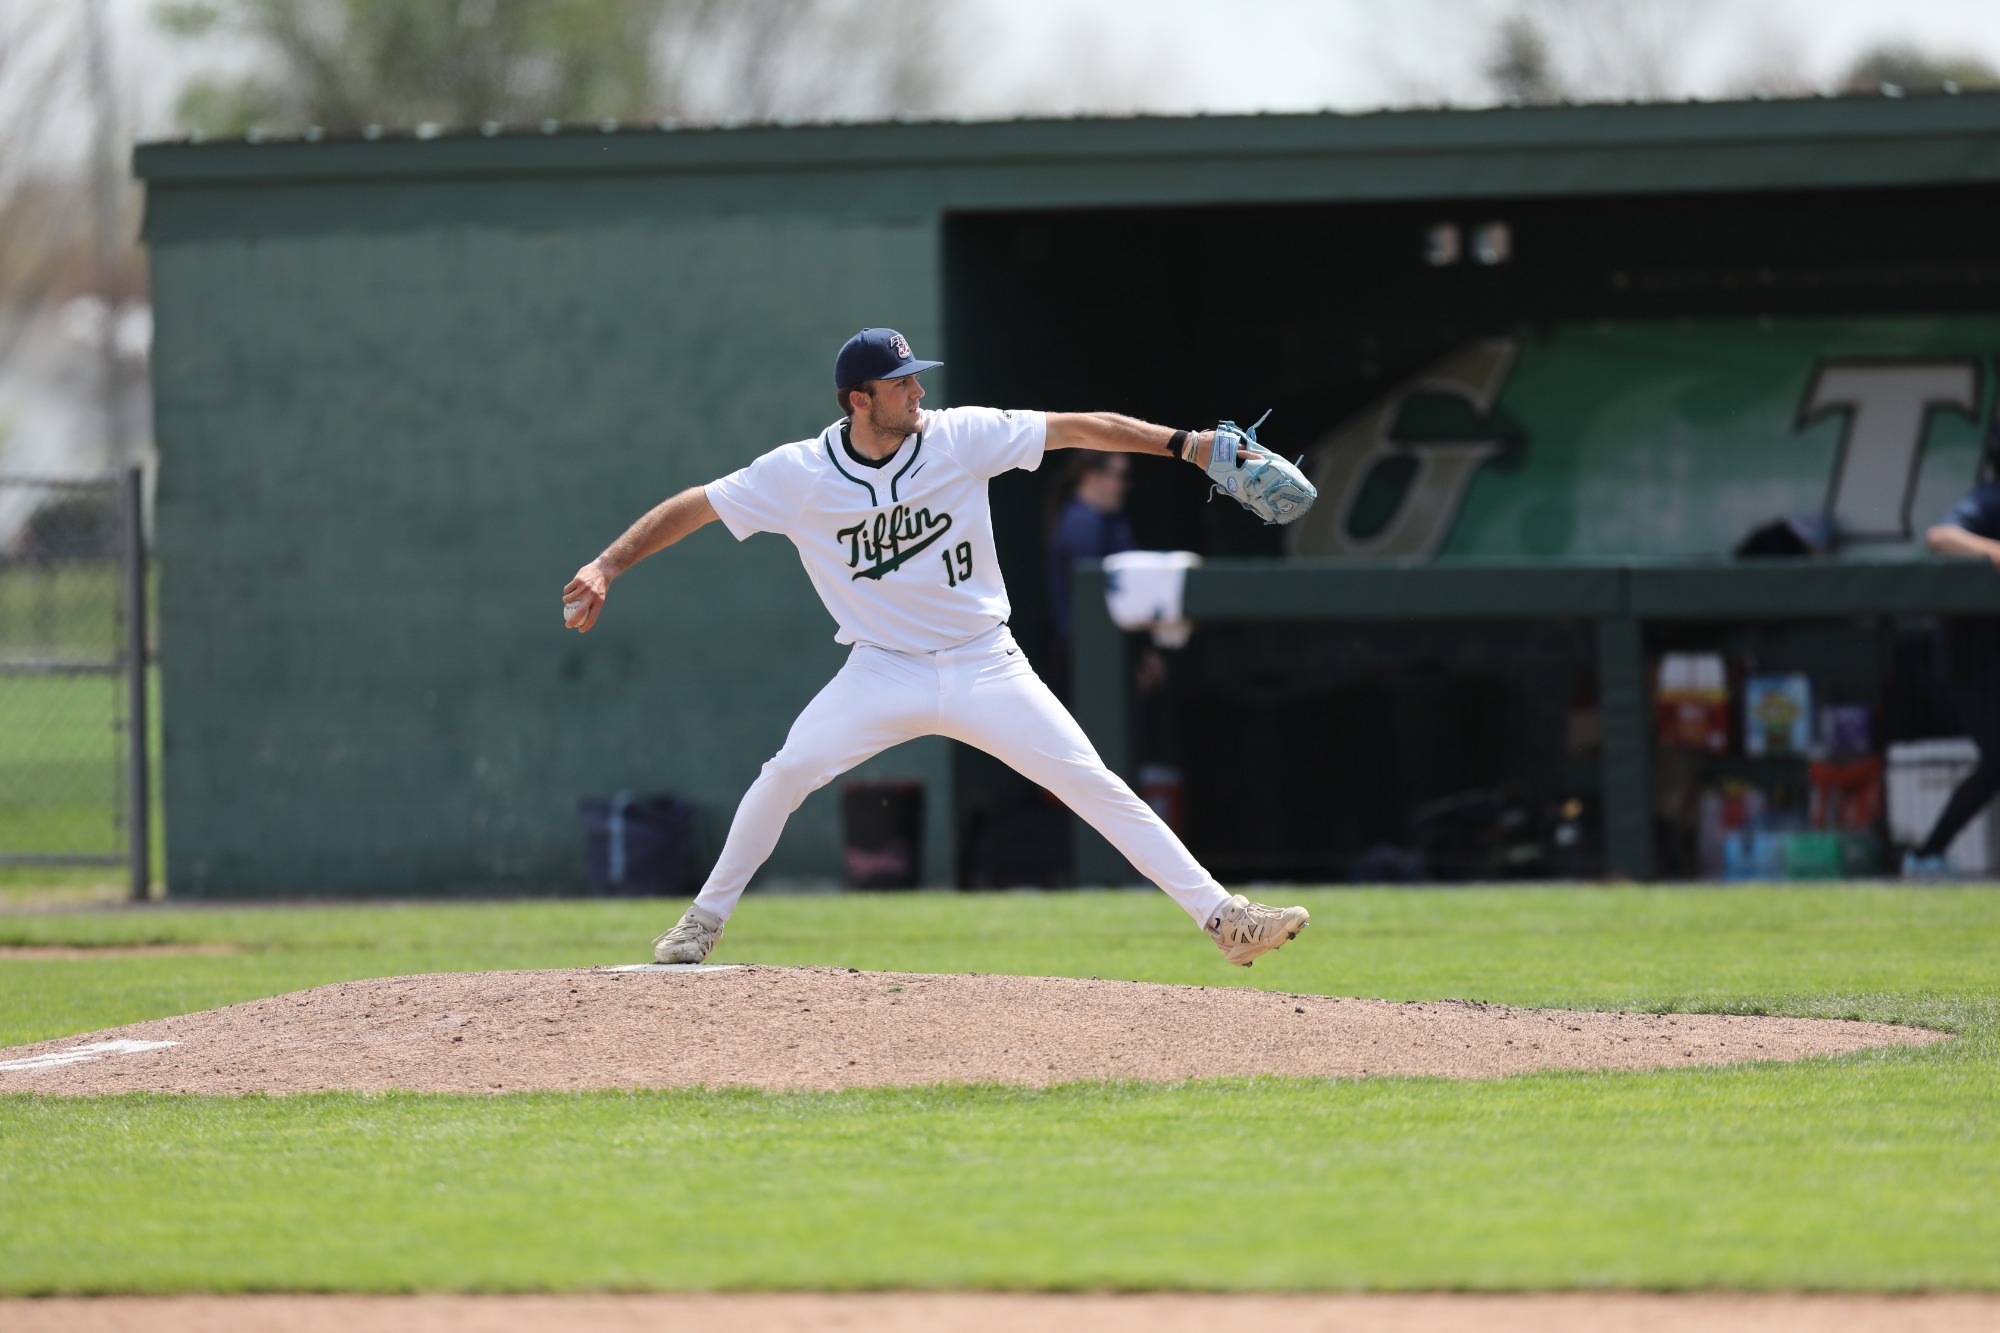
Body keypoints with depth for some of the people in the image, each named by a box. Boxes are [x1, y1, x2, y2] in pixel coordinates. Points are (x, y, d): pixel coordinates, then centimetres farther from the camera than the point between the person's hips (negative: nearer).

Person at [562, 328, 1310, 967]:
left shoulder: (960, 437, -8)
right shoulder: (799, 475, -9)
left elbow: (1075, 428, -8)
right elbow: (693, 507, -4)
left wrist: (1184, 444, -14)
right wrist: (607, 567, -13)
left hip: (985, 669, 0)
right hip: (884, 672, 0)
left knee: (1094, 785, -7)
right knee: (788, 772, -17)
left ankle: (1219, 915, -6)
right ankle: (707, 919, 2)